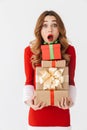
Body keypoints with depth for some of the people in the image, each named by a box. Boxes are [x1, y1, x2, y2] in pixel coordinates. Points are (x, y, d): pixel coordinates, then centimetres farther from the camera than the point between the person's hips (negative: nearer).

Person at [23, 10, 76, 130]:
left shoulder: (69, 50, -2)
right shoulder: (30, 50, -3)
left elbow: (71, 81, 1)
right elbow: (29, 81, 1)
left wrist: (70, 99, -16)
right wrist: (29, 99, -15)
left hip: (61, 113, 0)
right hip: (38, 111, 0)